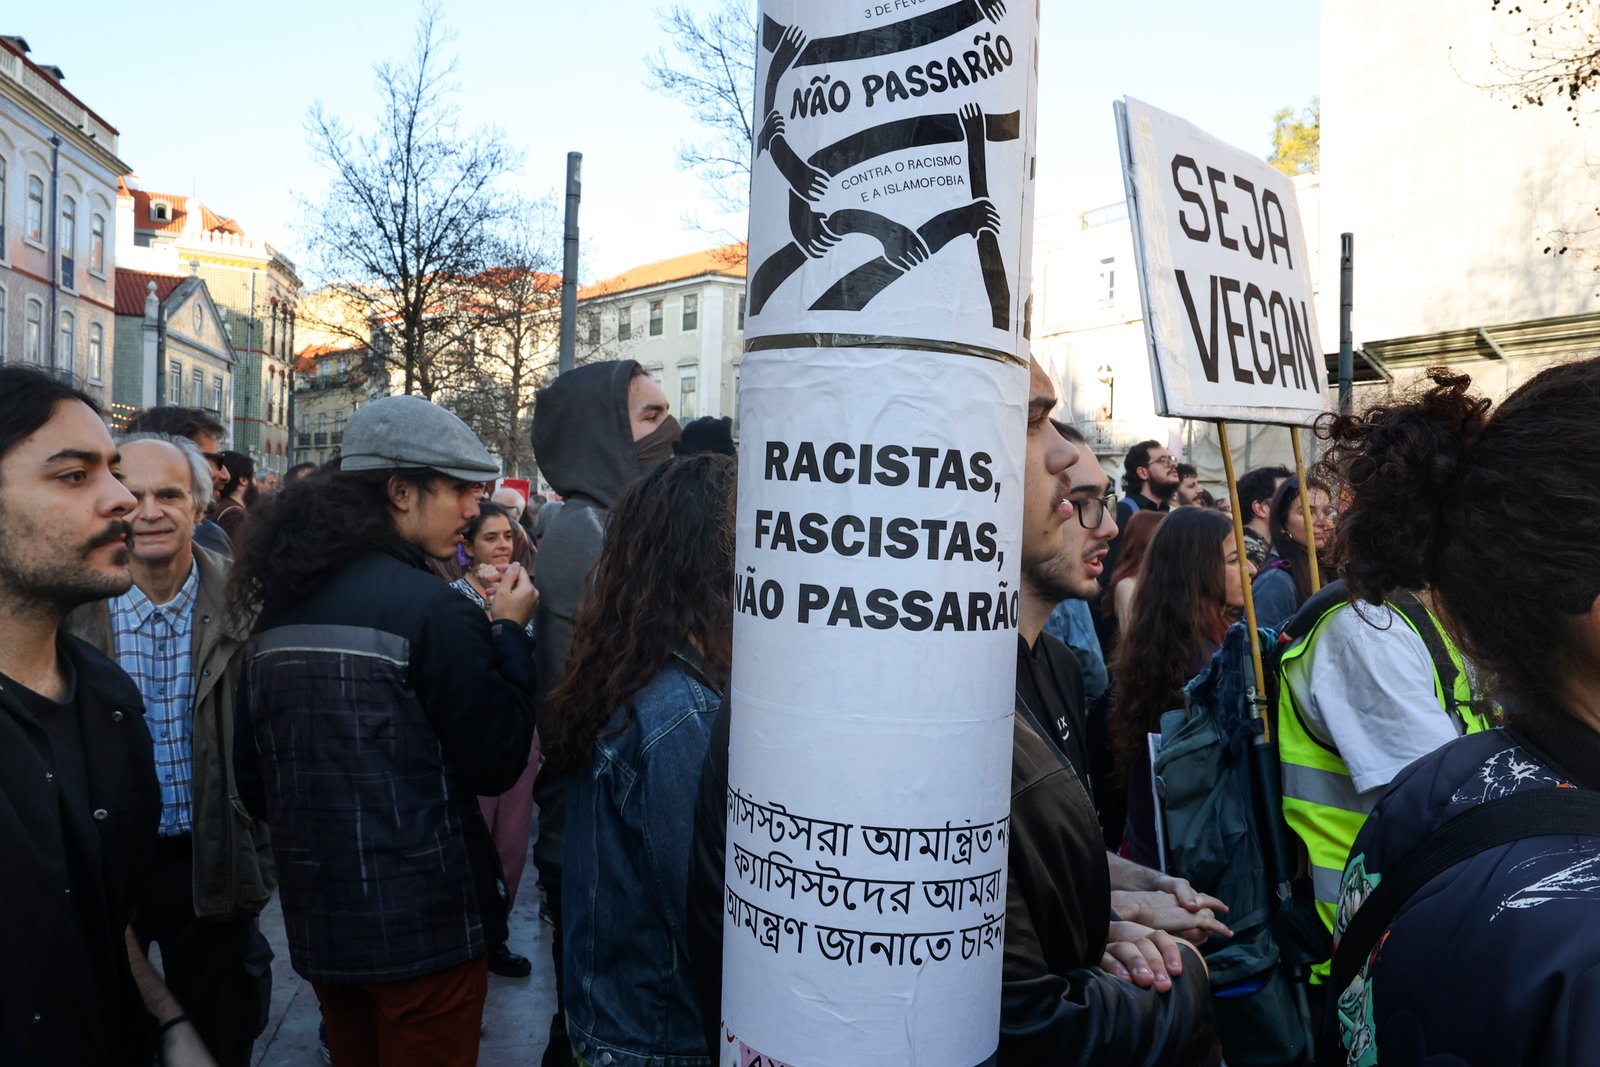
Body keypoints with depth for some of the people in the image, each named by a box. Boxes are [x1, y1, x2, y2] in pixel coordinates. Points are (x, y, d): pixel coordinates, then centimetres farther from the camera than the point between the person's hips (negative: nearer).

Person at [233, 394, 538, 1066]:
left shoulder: (281, 607, 3)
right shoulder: (431, 608, -19)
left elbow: (253, 782, 11)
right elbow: (495, 765, -15)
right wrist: (510, 633, -8)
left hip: (319, 925, 7)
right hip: (424, 926, -7)